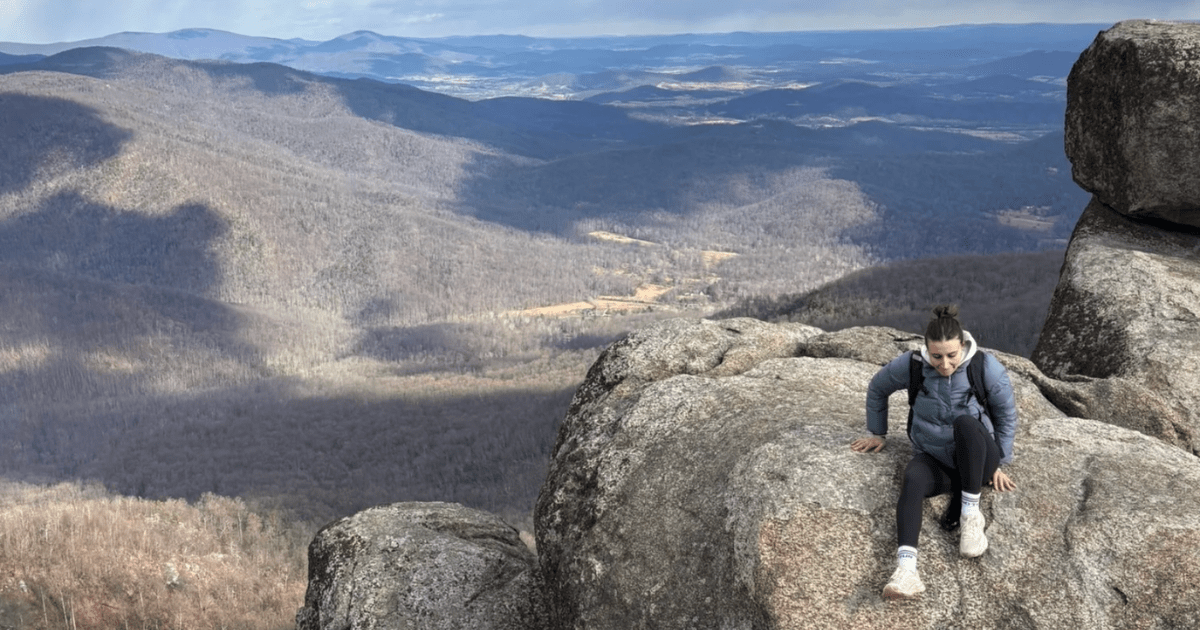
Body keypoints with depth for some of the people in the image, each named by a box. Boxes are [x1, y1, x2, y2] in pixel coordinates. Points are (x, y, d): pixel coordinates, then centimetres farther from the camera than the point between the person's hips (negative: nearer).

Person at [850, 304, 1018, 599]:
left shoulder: (986, 368, -12)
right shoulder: (911, 365, -9)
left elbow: (1006, 415, 3)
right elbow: (877, 390, 12)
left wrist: (998, 463, 6)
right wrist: (877, 433, 18)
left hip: (976, 461, -1)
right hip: (934, 460, 1)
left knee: (966, 422, -36)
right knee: (912, 480, -36)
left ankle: (971, 514, -25)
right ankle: (906, 568, -55)